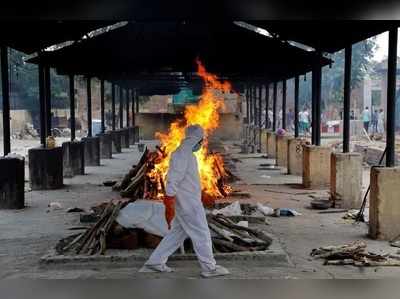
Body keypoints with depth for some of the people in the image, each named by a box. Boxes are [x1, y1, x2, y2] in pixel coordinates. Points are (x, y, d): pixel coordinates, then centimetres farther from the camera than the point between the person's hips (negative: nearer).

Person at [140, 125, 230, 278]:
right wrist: (170, 203, -25)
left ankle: (155, 262, 16)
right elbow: (173, 179, -22)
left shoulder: (187, 154, 15)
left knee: (177, 232, 13)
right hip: (188, 203, -10)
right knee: (202, 234, -1)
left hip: (188, 202, 10)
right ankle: (209, 268, 9)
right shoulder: (182, 154, -17)